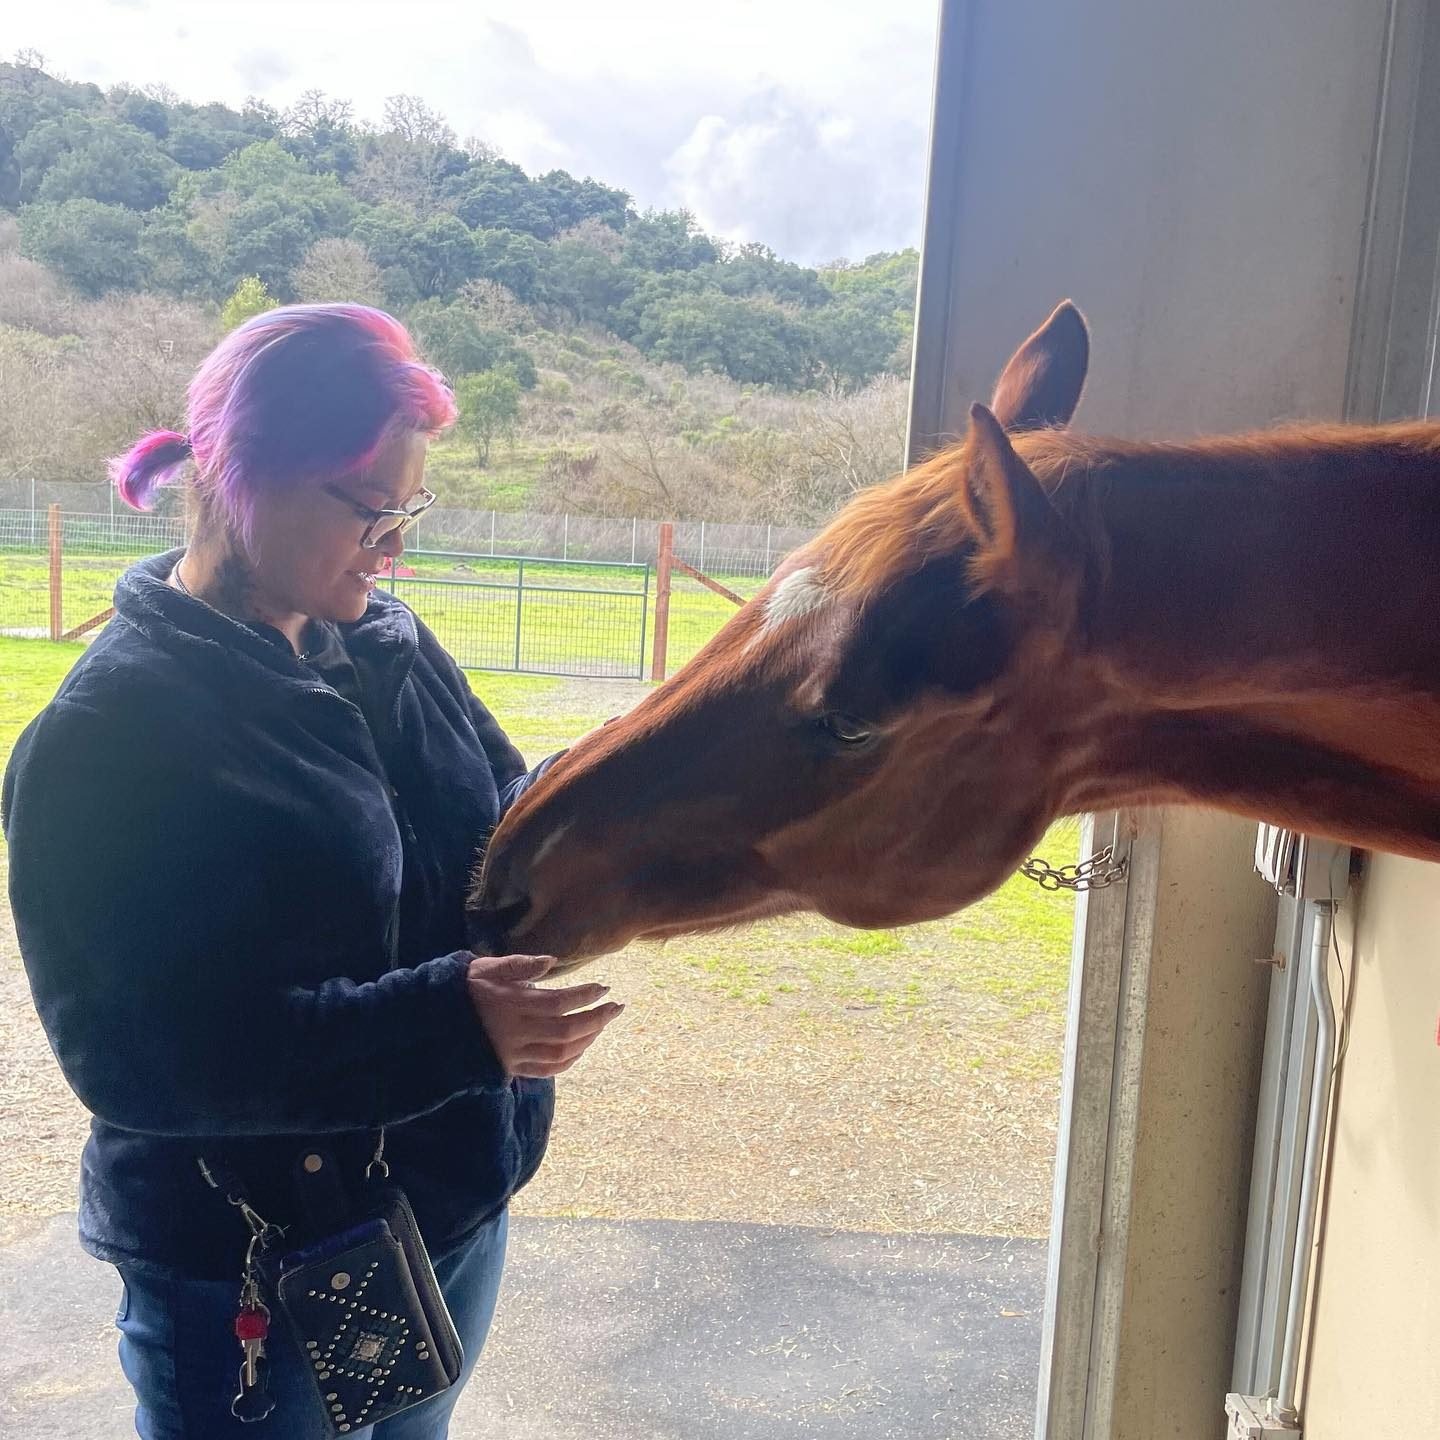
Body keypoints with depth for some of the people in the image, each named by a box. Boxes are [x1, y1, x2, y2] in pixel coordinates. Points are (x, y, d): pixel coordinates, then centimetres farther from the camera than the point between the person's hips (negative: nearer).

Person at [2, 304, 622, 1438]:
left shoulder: (389, 644, -2)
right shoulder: (104, 737, -22)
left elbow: (503, 810, 7)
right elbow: (135, 1058, -26)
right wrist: (447, 1020, -34)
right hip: (244, 1278, -6)